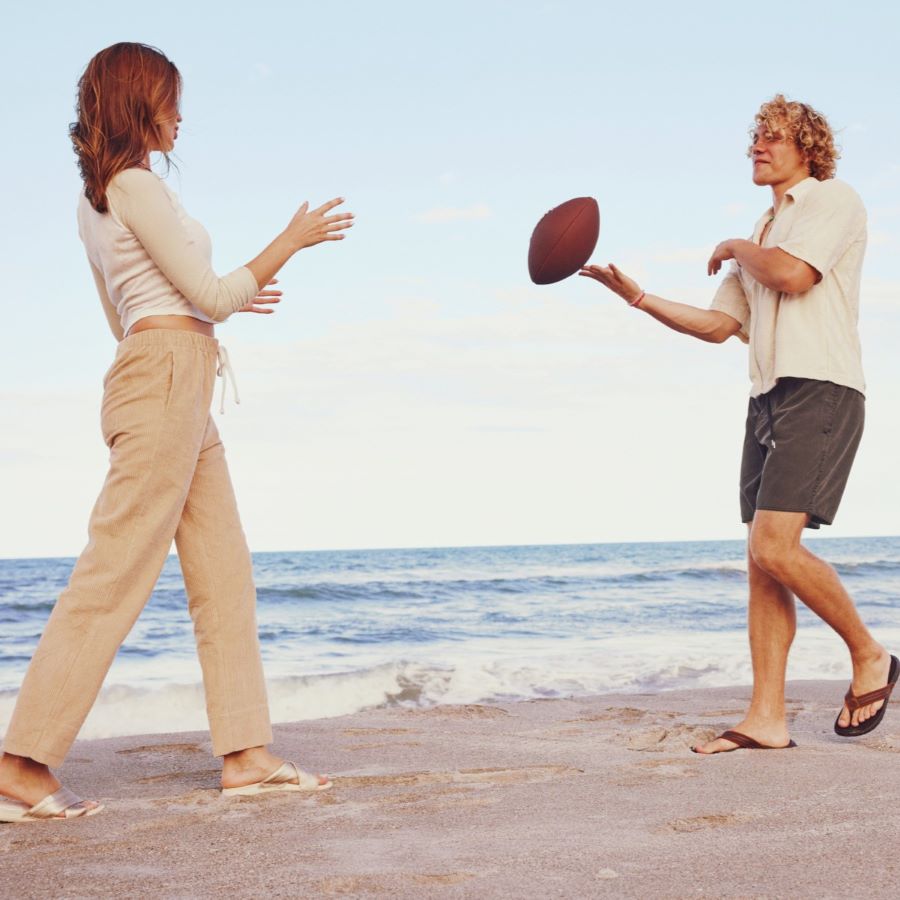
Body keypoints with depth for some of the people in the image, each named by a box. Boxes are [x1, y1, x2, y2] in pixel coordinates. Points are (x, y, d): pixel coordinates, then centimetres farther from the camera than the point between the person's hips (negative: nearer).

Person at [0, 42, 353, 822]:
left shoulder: (96, 201, 21)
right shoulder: (136, 186, -8)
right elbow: (207, 294, -8)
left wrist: (225, 299, 29)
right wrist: (291, 241, 1)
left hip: (177, 390, 10)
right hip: (168, 375, -10)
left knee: (225, 569, 7)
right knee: (118, 569, -11)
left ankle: (246, 752, 8)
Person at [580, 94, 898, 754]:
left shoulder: (834, 200, 2)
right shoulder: (766, 234, 26)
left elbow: (793, 276, -16)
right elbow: (718, 325, 23)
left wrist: (734, 249, 3)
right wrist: (638, 297, 14)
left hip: (820, 391, -8)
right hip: (770, 397, 8)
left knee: (774, 546, -19)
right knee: (763, 561, 1)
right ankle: (767, 719, 1)